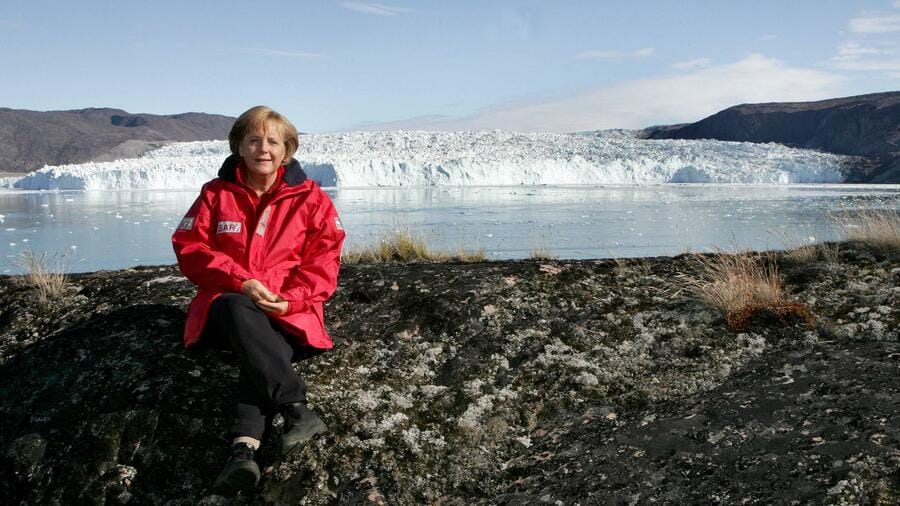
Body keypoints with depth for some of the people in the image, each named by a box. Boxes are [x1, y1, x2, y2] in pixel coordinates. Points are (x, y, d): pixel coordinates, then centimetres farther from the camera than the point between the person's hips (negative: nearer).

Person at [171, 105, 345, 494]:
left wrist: (291, 298, -18)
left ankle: (244, 446, -48)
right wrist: (241, 282, -16)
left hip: (287, 311, 0)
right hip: (230, 306, 0)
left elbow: (324, 261, 1)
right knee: (237, 310, -38)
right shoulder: (216, 193, 8)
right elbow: (190, 248, 0)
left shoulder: (310, 198, 6)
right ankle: (297, 410, -43)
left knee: (260, 355, -34)